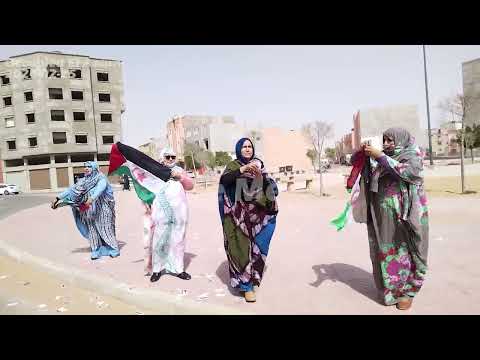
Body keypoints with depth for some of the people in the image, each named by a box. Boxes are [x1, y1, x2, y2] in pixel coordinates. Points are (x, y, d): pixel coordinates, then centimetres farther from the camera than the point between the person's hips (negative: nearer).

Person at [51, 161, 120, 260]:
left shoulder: (101, 178, -8)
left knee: (106, 229, -1)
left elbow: (100, 189, -28)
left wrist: (91, 198, -45)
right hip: (90, 211, 6)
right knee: (92, 230, 8)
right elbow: (71, 189, 9)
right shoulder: (83, 181, 10)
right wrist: (58, 198, -1)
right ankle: (96, 251, 18)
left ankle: (113, 249, 11)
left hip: (102, 209, -6)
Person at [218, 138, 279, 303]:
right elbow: (224, 179, -19)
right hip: (238, 214, -3)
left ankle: (250, 277, 28)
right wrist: (242, 170, -32)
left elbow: (269, 187, 0)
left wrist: (260, 175, -20)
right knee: (242, 247, -7)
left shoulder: (258, 165, 9)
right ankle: (246, 285, 2)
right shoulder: (233, 165, 2)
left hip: (256, 213, 3)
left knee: (256, 247, 6)